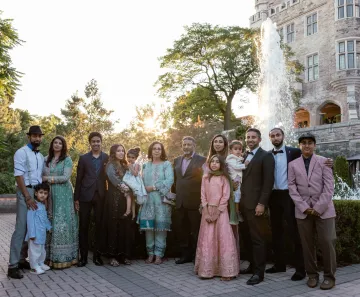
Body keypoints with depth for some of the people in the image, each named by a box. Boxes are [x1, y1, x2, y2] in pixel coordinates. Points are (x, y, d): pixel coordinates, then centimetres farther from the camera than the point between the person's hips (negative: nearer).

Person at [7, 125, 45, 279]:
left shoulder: (41, 156, 16)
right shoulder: (21, 152, -6)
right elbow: (19, 176, -12)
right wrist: (27, 197, -16)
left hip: (38, 192, 7)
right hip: (25, 191, -7)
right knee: (21, 228, -9)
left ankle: (22, 259, 15)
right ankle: (13, 265, -4)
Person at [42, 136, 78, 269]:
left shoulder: (67, 160, 0)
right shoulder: (46, 159, 13)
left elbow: (65, 177, -10)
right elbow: (42, 176, 11)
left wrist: (48, 178, -8)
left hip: (63, 195, -4)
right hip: (49, 194, 4)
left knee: (62, 223, -4)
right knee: (50, 223, 3)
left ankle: (64, 257, 3)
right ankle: (51, 256, 10)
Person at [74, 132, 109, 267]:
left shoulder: (107, 158, 5)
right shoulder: (83, 158, 4)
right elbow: (79, 179, 3)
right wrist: (76, 198, -1)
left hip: (101, 196, 0)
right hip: (85, 196, 0)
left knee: (99, 226, 6)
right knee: (83, 226, 4)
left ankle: (97, 255, 17)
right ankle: (83, 256, 14)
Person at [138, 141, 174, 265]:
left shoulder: (167, 164, 5)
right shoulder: (146, 165, 17)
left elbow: (169, 180, -8)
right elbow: (142, 181, 13)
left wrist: (154, 187, -11)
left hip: (161, 199, -3)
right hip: (147, 199, 3)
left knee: (160, 226, -4)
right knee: (148, 226, 0)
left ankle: (159, 254, 3)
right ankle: (150, 253, 10)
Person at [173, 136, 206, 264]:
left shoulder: (202, 160, -5)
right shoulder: (177, 160, 12)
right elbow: (175, 180, 16)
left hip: (194, 202, -5)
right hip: (180, 202, 5)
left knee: (196, 230, 6)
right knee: (180, 229, 11)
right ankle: (185, 254, 25)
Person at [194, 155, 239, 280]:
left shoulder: (224, 178, 3)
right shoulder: (205, 178, 11)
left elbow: (226, 196, -3)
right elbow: (203, 196, 6)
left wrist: (217, 212, -11)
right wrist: (206, 212, -6)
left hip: (221, 211, -2)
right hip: (207, 211, 3)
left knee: (223, 239, -6)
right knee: (207, 240, 3)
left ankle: (226, 271, -2)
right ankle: (207, 269, 10)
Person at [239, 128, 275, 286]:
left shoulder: (266, 156, -4)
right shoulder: (244, 157, 17)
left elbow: (268, 182, -11)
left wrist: (261, 203, -17)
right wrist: (239, 200, 9)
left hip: (255, 203, -7)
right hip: (243, 203, 7)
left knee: (257, 238, -1)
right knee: (247, 236, 12)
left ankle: (259, 272, 8)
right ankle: (253, 265, 25)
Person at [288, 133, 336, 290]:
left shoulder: (323, 161, 4)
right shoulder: (293, 164, 8)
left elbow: (329, 187, -3)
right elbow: (292, 187, 3)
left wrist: (319, 207, -11)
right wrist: (304, 207, -7)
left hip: (323, 209, -1)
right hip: (303, 211, 2)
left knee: (327, 242, -3)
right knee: (307, 244, 5)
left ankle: (329, 276, 12)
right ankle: (312, 274, 18)